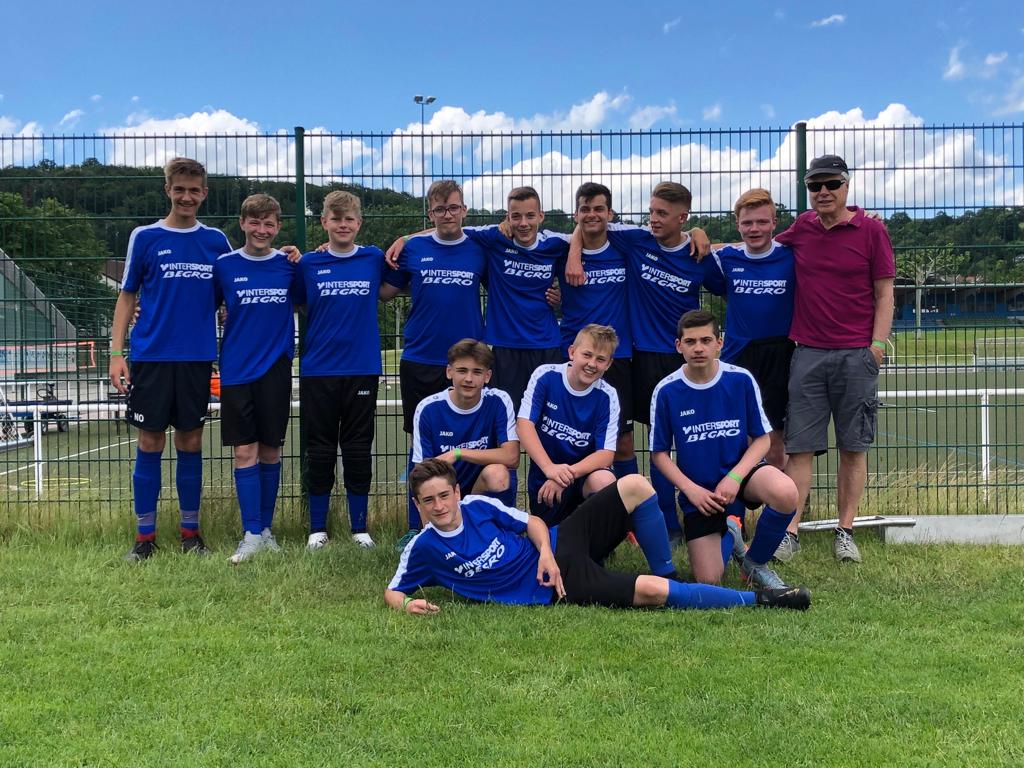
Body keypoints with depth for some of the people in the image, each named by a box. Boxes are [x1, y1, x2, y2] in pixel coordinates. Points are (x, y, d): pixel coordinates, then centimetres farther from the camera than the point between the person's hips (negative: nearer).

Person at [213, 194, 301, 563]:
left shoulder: (290, 266, 3)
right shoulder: (224, 265, 1)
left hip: (276, 370, 1)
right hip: (236, 370, -1)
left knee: (270, 450, 7)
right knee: (245, 452, -2)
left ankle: (266, 529, 19)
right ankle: (253, 535, 2)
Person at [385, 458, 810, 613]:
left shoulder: (479, 506, 2)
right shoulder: (422, 549, -6)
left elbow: (532, 521, 10)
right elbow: (392, 591, 1)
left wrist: (544, 550, -11)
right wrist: (408, 605, -23)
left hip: (560, 543, 5)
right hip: (557, 587, -5)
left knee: (635, 486, -12)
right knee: (650, 592, -24)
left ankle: (669, 578, 1)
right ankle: (757, 599, -12)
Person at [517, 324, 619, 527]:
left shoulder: (607, 396, -10)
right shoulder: (545, 376, -12)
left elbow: (606, 453, -15)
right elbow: (525, 424, -19)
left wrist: (568, 473, -32)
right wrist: (549, 468, -34)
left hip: (585, 472, -1)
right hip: (544, 478, 1)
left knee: (604, 480, -33)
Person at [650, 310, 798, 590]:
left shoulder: (741, 380, -9)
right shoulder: (666, 391, -9)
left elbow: (761, 439, -3)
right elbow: (659, 454, -1)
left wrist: (734, 478, -18)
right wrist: (691, 489, -14)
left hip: (741, 471, 0)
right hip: (698, 490, 0)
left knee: (785, 494, -35)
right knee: (708, 580, -8)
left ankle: (755, 562, -5)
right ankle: (728, 537, 29)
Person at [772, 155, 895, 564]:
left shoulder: (871, 230, 1)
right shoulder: (801, 228, 9)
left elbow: (884, 292, 2)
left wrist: (877, 345, -8)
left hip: (856, 356, -2)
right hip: (807, 354, 2)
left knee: (853, 447, 4)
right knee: (799, 448, 0)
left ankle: (845, 532, 12)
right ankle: (790, 532, 3)